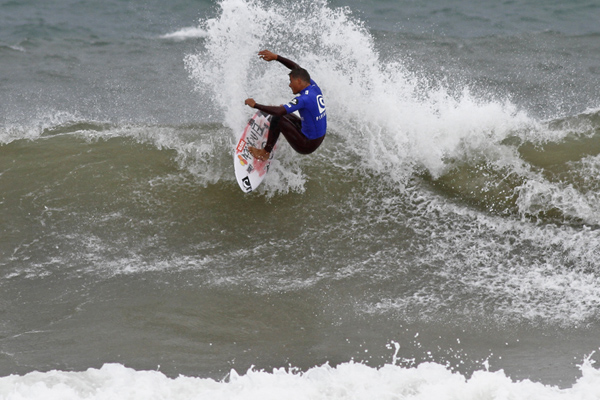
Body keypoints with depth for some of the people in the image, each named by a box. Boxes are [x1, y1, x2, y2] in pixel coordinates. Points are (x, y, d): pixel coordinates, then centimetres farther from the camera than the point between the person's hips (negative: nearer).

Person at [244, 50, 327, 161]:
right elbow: (297, 68, 11)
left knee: (277, 118, -12)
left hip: (307, 146, -9)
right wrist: (276, 57, 10)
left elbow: (279, 111, -35)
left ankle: (265, 153, 1)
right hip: (319, 139, 9)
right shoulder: (314, 87, -2)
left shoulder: (304, 99, -27)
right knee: (286, 115, 24)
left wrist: (255, 105, -24)